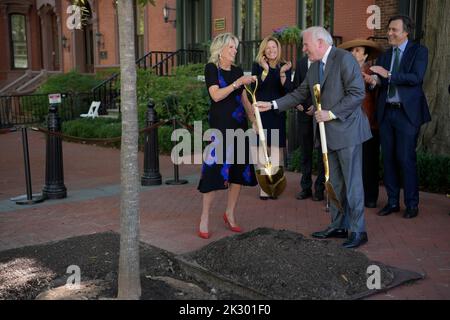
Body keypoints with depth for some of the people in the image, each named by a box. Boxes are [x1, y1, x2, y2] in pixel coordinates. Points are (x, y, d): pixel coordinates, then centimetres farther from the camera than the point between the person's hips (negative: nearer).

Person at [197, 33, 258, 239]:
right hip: (220, 125, -6)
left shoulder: (237, 71, 13)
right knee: (215, 170, -8)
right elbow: (216, 95, -15)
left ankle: (230, 214, 19)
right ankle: (204, 219, 1)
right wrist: (237, 83, -22)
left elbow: (244, 99, 17)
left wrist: (254, 120, 10)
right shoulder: (211, 68, -3)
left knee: (239, 170, 5)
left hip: (239, 125, 6)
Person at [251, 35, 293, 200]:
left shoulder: (285, 66, 6)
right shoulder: (257, 65, 2)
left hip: (278, 113, 1)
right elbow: (254, 87, -9)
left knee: (276, 149, -1)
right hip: (261, 112, -1)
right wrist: (265, 70, -19)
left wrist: (282, 74, -19)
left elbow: (288, 90, -3)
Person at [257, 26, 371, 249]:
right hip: (328, 132, 8)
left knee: (352, 182, -2)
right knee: (335, 182, 14)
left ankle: (358, 231, 8)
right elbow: (300, 94, 15)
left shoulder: (344, 59, -13)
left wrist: (331, 113, -19)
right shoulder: (314, 66, 13)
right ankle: (338, 226, 25)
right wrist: (272, 105, 7)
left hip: (347, 130, -8)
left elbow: (357, 93, -18)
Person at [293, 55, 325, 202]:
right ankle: (306, 187, 16)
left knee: (321, 151, 2)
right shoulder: (301, 62, 11)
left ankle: (319, 188, 11)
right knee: (305, 151, 8)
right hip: (304, 111, 4)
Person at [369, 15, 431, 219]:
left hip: (407, 112, -5)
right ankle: (392, 202, 17)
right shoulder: (385, 55, 14)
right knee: (388, 158, 7)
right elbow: (380, 82, 6)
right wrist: (374, 81, -16)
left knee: (406, 158, -4)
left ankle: (412, 204, 8)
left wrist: (388, 75, -21)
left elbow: (416, 78, -15)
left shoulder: (419, 51, 0)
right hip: (386, 112, 5)